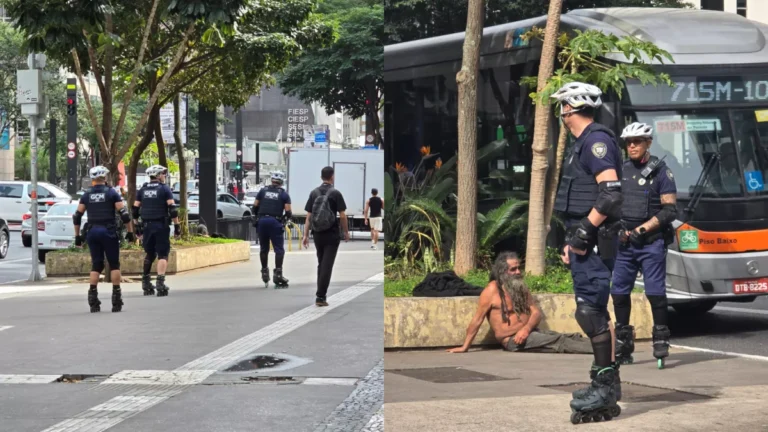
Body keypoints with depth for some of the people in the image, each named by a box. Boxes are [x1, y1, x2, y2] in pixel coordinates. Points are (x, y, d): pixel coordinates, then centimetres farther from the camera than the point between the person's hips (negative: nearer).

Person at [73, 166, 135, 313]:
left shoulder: (86, 195, 9)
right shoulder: (111, 193, -1)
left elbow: (77, 216, 8)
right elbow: (124, 213, -6)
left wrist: (77, 235, 16)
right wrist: (130, 232, 0)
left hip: (92, 232, 3)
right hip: (108, 231, -3)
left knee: (96, 265, 9)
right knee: (114, 264, 5)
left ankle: (93, 298, 0)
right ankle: (116, 295, -1)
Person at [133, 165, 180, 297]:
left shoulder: (143, 190, 10)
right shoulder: (164, 189, -3)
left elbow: (135, 210, 10)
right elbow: (172, 209, -9)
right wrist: (177, 226, -5)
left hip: (147, 226, 5)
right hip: (161, 226, -5)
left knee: (150, 254, 18)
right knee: (162, 254, -2)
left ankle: (146, 283, 21)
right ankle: (160, 283, -15)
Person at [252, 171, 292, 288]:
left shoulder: (263, 191, 10)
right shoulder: (284, 194, 4)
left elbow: (255, 206, 8)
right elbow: (288, 211, -2)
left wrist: (257, 216, 24)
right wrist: (285, 219, 17)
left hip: (262, 220, 3)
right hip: (275, 222, -3)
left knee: (264, 248, 14)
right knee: (279, 249, 1)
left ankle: (264, 273, 20)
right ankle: (278, 273, -9)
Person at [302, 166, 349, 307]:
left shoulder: (314, 193, 4)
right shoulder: (336, 194, -7)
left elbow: (308, 216, 2)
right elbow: (342, 216, -8)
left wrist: (306, 235, 4)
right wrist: (346, 232, 5)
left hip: (317, 234, 4)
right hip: (332, 234, -4)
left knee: (321, 264, 17)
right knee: (327, 266, -4)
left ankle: (320, 294, 19)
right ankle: (320, 296, -10)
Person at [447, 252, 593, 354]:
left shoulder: (520, 288, 14)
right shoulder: (492, 290, -8)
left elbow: (536, 312, 7)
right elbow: (477, 320, -7)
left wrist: (526, 328, -15)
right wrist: (465, 347, -8)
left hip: (530, 333, 8)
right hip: (512, 340, -8)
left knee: (571, 337, -12)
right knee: (559, 342, -23)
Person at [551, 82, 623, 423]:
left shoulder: (596, 140, -13)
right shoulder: (583, 144, 20)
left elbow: (610, 193, -24)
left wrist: (583, 232, -22)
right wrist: (572, 239, 24)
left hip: (593, 242, -11)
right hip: (584, 242, 11)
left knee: (591, 312, -11)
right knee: (590, 313, 13)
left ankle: (606, 385, -8)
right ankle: (603, 384, 20)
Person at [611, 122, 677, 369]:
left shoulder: (660, 171, -2)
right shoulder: (620, 171, 11)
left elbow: (670, 210, -7)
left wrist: (642, 229, -12)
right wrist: (619, 230, 0)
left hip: (651, 242, -5)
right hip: (624, 243, 5)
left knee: (655, 292, -8)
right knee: (619, 291, 4)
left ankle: (661, 338, 0)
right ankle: (623, 345, 14)